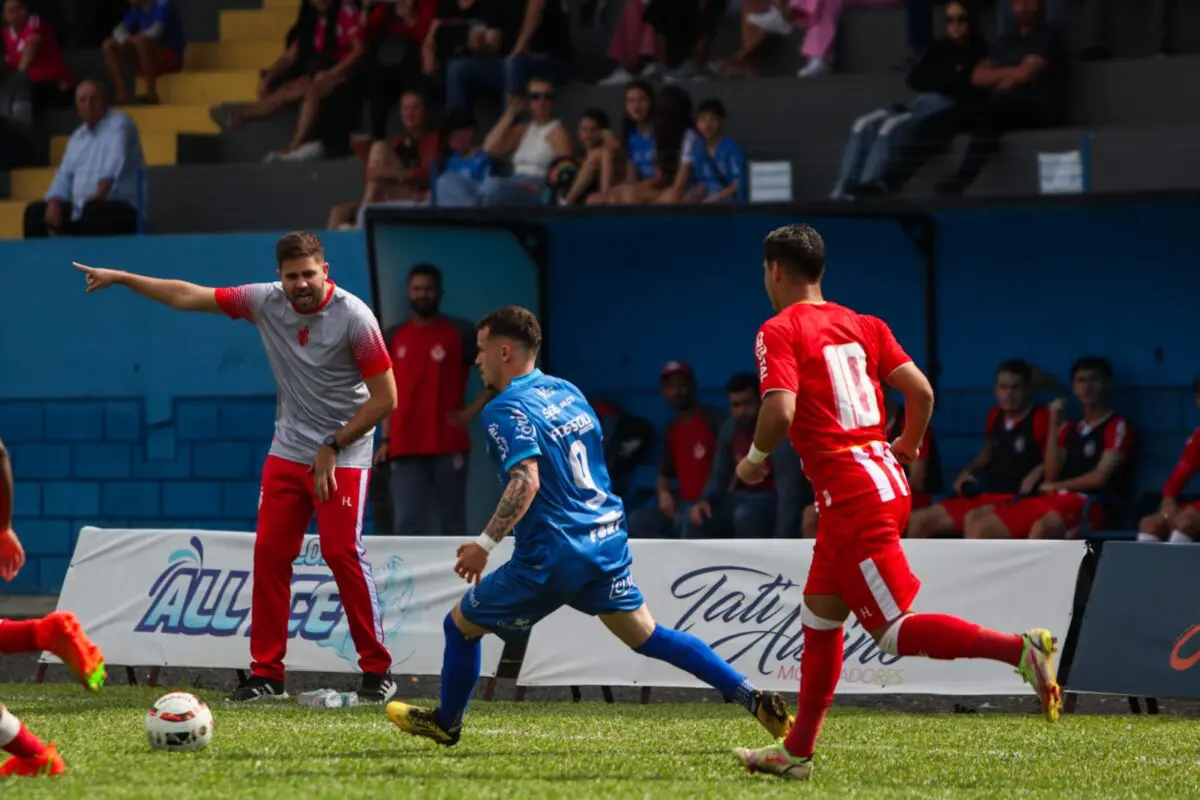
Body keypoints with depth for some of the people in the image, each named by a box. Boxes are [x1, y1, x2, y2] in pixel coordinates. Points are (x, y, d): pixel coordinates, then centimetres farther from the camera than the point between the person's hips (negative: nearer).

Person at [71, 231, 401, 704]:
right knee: (269, 553, 0)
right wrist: (119, 279, 9)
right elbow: (188, 297, 7)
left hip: (342, 456, -5)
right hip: (287, 452, 5)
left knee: (342, 552, -13)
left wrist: (332, 446, -11)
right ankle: (267, 674, 5)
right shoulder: (267, 302, -2)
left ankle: (378, 671, -5)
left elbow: (385, 398, -12)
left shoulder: (354, 317, -16)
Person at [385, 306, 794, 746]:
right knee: (646, 635, 13)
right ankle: (753, 698, 2)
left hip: (552, 555, -7)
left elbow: (526, 481, -26)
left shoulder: (506, 410, -13)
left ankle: (446, 723, 27)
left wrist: (485, 544, -24)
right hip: (607, 540, 7)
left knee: (460, 625, 11)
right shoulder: (569, 392, 12)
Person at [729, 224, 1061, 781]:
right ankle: (797, 751, 22)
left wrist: (755, 460, -2)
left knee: (894, 630, -9)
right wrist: (908, 445, 26)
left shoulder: (779, 332, -7)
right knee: (819, 617, 17)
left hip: (851, 494, -9)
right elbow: (920, 390, 7)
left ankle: (1019, 649, -24)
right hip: (883, 476, 9)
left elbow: (780, 410, -21)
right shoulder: (862, 325, 14)